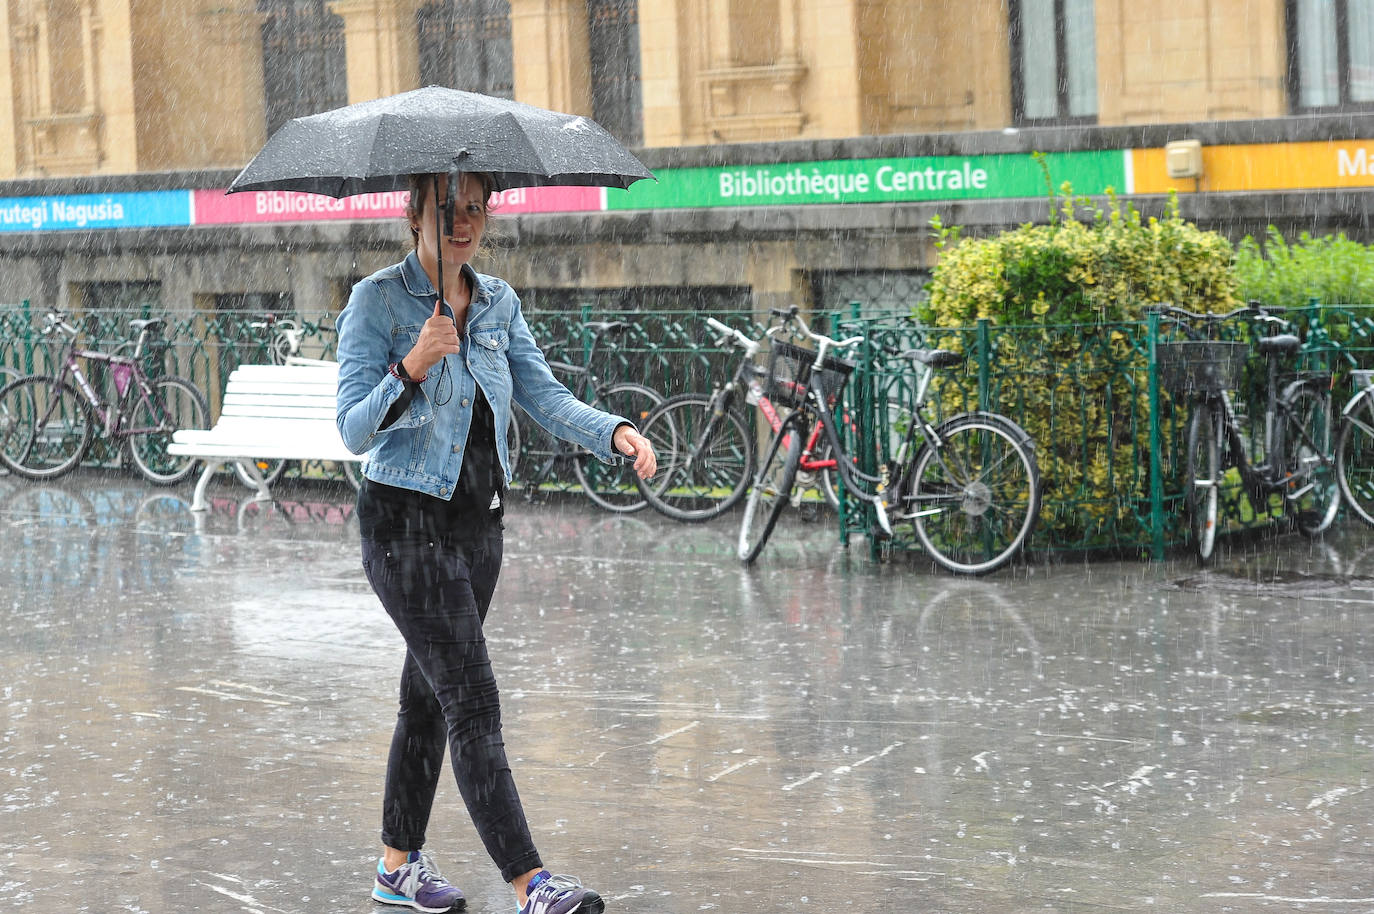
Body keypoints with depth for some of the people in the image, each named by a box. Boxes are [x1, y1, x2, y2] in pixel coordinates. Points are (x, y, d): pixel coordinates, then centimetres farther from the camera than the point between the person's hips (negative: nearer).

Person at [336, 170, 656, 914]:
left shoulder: (498, 303, 8)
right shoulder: (378, 300, -10)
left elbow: (546, 397, 2)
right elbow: (354, 429, -16)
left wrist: (614, 433, -16)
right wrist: (412, 367, -33)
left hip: (478, 522, 7)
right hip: (407, 524, -6)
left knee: (428, 697, 15)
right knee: (473, 702, -12)